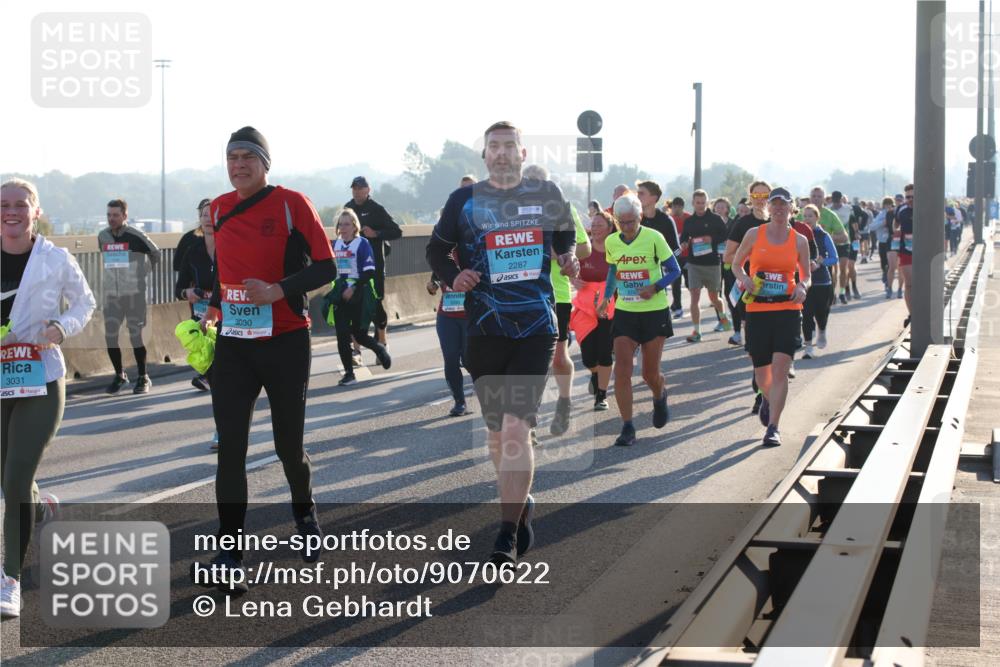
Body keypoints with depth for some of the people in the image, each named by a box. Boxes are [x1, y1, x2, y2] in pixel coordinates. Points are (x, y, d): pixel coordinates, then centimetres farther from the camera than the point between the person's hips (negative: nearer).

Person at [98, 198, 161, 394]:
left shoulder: (136, 236, -9)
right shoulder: (103, 236, 5)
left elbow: (155, 253, 6)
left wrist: (146, 272, 17)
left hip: (134, 293, -4)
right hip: (111, 294, 4)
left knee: (136, 335, -3)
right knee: (110, 336, 1)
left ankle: (143, 378, 11)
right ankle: (119, 375, 18)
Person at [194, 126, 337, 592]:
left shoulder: (291, 204, -7)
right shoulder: (220, 209, 9)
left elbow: (325, 267, -10)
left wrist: (278, 290, -23)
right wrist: (214, 307, 11)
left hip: (286, 342, -3)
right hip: (232, 344, 4)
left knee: (288, 445, 8)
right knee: (230, 449, -6)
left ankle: (304, 511, 40)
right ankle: (228, 556, -4)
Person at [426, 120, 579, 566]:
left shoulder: (546, 194, 6)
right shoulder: (465, 200, 3)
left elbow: (566, 239, 22)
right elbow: (436, 249, 12)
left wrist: (570, 260, 2)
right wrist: (453, 276, -6)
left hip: (536, 329, -2)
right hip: (484, 329, 2)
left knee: (516, 427, -13)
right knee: (498, 431, 11)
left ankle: (508, 535, -12)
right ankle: (520, 503, 34)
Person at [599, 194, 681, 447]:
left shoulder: (654, 238, -10)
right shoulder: (611, 242, 2)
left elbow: (674, 270, -3)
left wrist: (655, 288, -20)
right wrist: (606, 297, 6)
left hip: (654, 312, -3)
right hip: (624, 312, 3)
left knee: (650, 373, 4)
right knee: (622, 370, -10)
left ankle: (660, 397, 41)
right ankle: (627, 428, -6)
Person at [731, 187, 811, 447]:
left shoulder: (799, 240, 4)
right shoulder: (754, 234, 3)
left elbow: (806, 275, 14)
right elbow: (736, 263, 12)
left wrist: (802, 287, -8)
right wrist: (744, 278, -9)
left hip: (788, 310, -1)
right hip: (757, 309, 1)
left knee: (780, 369, -14)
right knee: (762, 372, 9)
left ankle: (773, 427, -10)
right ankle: (768, 399, 45)